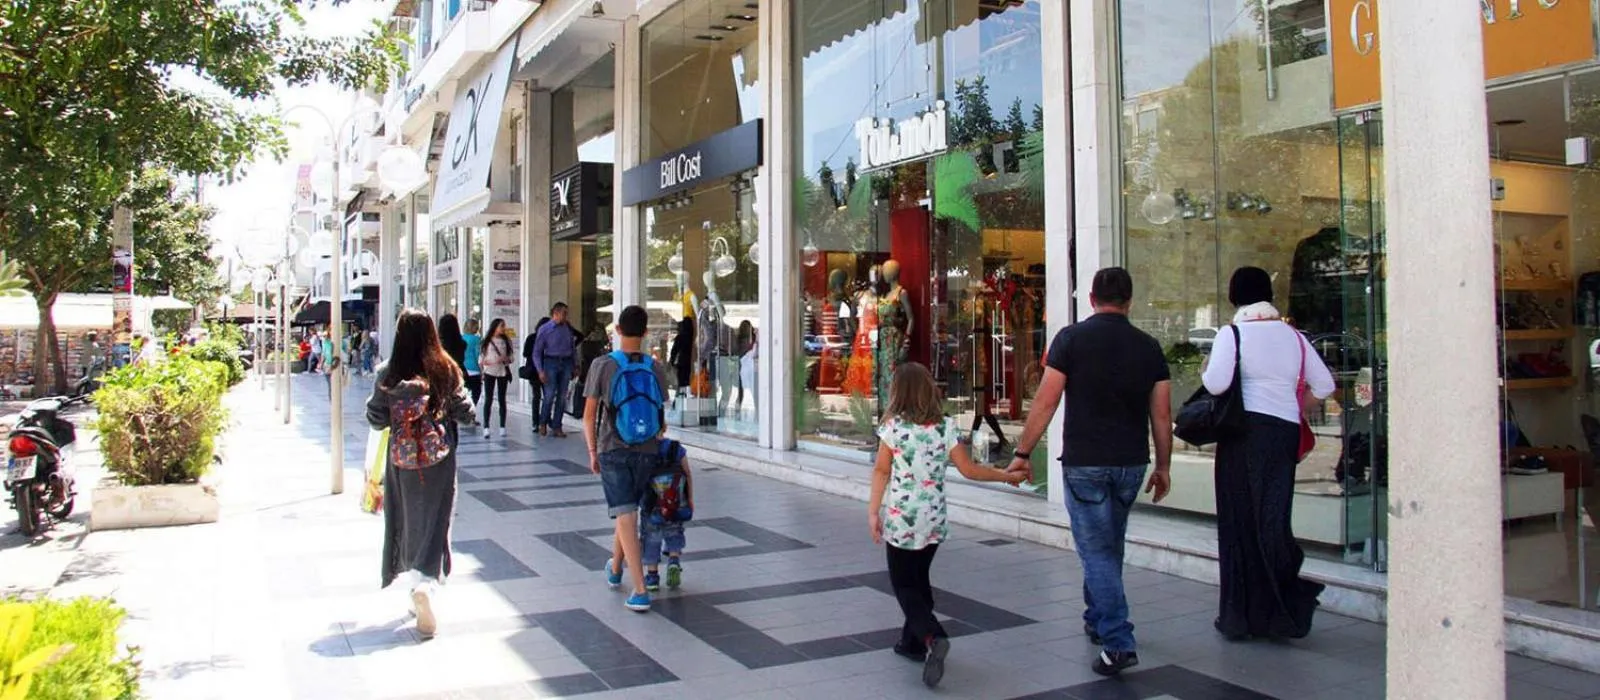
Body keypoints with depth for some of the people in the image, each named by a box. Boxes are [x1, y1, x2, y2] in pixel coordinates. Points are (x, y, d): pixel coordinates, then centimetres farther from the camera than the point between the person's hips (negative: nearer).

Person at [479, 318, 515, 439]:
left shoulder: (506, 341, 10)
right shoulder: (487, 341, 2)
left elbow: (511, 358, 9)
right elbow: (481, 358, 1)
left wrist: (506, 359, -11)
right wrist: (485, 362, -18)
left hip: (503, 372, 3)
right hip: (489, 372, -3)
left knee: (502, 400, 5)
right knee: (488, 399, -5)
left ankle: (502, 427, 8)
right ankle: (486, 427, -4)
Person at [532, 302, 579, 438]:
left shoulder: (568, 329, 8)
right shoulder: (545, 329, -2)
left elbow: (573, 348, 15)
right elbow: (537, 352, -2)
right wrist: (540, 371, -10)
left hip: (566, 363, 4)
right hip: (551, 362, -3)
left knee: (562, 396, 4)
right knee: (550, 395, -9)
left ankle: (556, 427, 11)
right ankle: (543, 423, 12)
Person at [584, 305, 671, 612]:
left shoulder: (603, 365, -8)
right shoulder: (655, 368, -2)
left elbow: (589, 415, -4)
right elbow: (661, 416, 2)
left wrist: (593, 452, 8)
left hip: (612, 451, -3)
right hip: (646, 451, 3)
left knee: (625, 516, -5)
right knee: (629, 510, 21)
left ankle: (640, 591, -10)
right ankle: (615, 567, 43)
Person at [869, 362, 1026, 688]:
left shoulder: (893, 427, -10)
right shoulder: (947, 427, -3)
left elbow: (882, 471, -9)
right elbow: (968, 469, -2)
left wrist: (873, 511, -3)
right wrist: (1007, 476, 10)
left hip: (901, 519, -4)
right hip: (934, 520, 4)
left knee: (904, 585, 3)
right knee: (919, 578, 20)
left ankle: (932, 637, -18)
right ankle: (913, 641, 28)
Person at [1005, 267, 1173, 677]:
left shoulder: (1072, 338, -6)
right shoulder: (1148, 347, 4)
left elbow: (1046, 401, -10)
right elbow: (1162, 414, 5)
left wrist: (1023, 452, -4)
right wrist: (1163, 466, 15)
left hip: (1085, 462, -4)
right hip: (1131, 464, 4)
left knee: (1097, 551, 1)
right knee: (1110, 546, 21)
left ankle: (1118, 643, -6)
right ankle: (1098, 620, 35)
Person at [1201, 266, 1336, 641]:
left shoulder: (1232, 334, -6)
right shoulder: (1293, 336, 8)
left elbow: (1216, 383, -17)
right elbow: (1325, 385, 10)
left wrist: (1204, 371, 4)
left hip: (1246, 430, -4)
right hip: (1285, 431, 4)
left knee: (1241, 520, 3)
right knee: (1272, 518, 9)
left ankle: (1240, 616, 9)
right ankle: (1276, 612, 7)